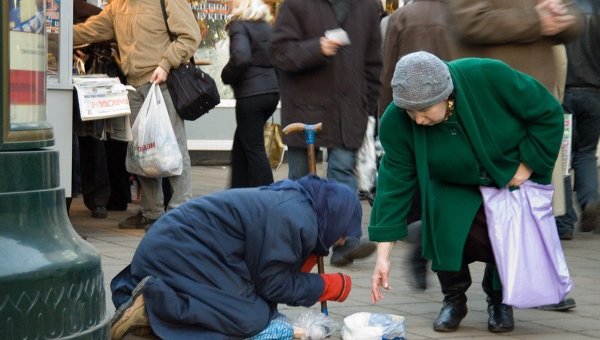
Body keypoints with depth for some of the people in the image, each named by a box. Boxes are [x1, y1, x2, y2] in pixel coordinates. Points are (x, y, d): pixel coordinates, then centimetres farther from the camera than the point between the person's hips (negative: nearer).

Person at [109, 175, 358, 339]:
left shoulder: (294, 202, 14)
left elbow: (272, 270, 14)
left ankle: (156, 296, 5)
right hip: (183, 253, -10)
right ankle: (152, 306, -18)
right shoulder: (295, 219, -17)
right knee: (252, 317, -14)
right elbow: (272, 284, -12)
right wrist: (330, 286, -1)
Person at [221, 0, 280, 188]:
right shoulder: (266, 26, 13)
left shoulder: (239, 25, -9)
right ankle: (239, 191, 23)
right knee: (241, 143, 19)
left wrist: (227, 76, -6)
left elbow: (240, 58, -23)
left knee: (254, 148, -1)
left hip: (250, 94, -8)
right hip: (272, 91, 8)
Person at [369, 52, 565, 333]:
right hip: (455, 188, 1)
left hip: (514, 175, -1)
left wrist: (528, 165, -21)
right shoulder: (397, 122, -27)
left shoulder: (489, 76, -35)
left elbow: (549, 113, -21)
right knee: (446, 230, -23)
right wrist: (383, 255, -24)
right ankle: (454, 300, 4)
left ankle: (500, 301, 17)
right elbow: (395, 182, -22)